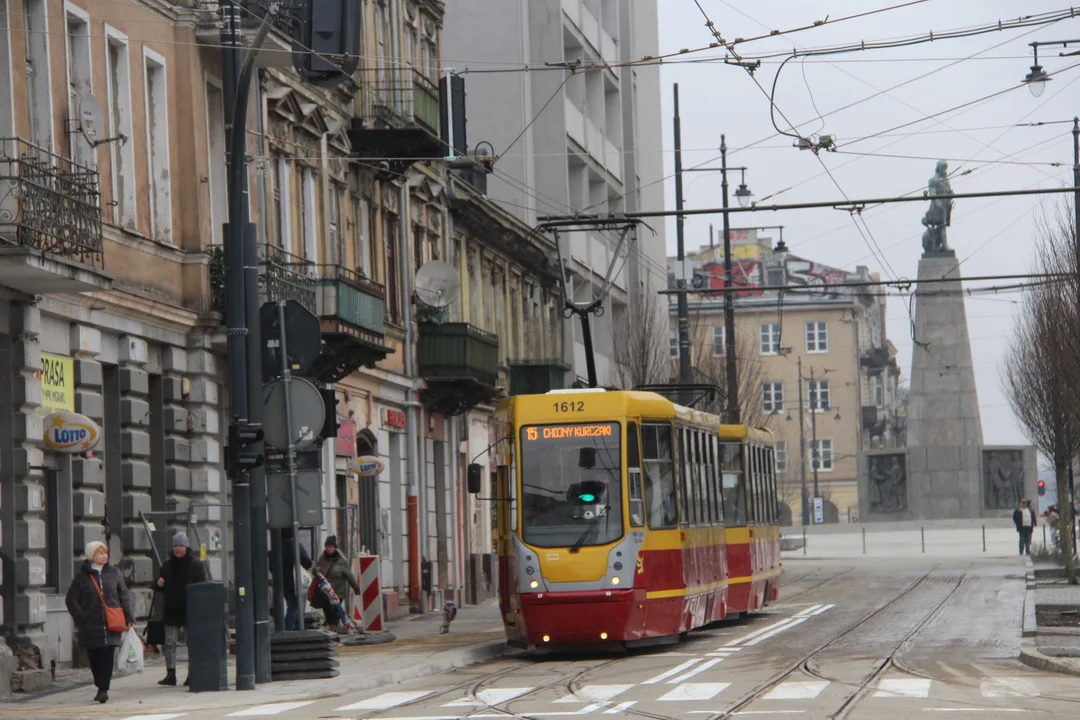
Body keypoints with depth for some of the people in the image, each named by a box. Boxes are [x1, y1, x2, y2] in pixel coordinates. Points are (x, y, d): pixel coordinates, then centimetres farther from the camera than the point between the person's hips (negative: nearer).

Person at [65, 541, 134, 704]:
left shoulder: (113, 573, 7)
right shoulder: (83, 576, 3)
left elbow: (124, 594, 10)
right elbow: (71, 599, 6)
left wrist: (129, 616, 2)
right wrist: (80, 617, -5)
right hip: (91, 625, 0)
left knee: (107, 656, -9)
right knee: (95, 658, 5)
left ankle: (103, 689, -9)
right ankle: (101, 688, 19)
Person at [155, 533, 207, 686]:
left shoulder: (196, 566, -1)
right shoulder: (167, 565, 11)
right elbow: (159, 588, 19)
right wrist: (158, 584, -5)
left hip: (190, 611, -3)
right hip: (171, 611, 3)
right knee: (170, 643, 0)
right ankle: (170, 673, 2)